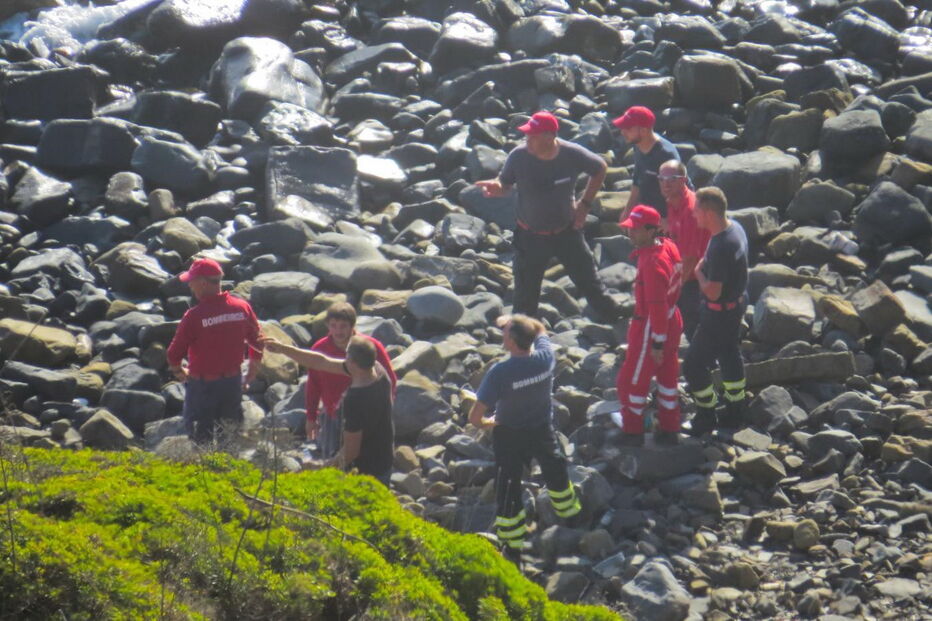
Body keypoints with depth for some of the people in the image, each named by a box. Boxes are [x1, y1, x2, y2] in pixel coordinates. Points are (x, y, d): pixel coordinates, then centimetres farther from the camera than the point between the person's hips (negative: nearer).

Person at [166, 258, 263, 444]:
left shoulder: (194, 316, -21)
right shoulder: (242, 308, -7)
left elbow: (174, 354, -14)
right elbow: (256, 342, 4)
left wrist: (178, 371, 8)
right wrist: (253, 371, 21)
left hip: (202, 384, -5)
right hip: (233, 380, 5)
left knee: (200, 436, 10)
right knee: (233, 434, 22)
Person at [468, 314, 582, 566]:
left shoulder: (499, 373, -35)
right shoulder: (545, 358, -23)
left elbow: (474, 417, -29)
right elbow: (540, 329, 4)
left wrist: (487, 423, -8)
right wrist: (514, 321, -7)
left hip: (509, 434, -4)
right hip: (543, 429, 4)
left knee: (508, 489, 12)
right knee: (555, 471, 29)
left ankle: (512, 548, 23)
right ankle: (569, 511, 55)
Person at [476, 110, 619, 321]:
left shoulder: (572, 155, -18)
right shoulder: (519, 156, -19)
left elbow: (600, 169, 1)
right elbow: (505, 185, -6)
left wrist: (585, 203, -1)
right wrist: (495, 187, -30)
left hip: (567, 232, 0)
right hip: (531, 237, 0)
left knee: (590, 283, 15)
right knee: (525, 296, 7)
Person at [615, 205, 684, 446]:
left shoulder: (652, 264, -31)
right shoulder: (668, 246, -2)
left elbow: (657, 306, -27)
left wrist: (657, 343, -20)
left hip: (652, 327, -9)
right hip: (672, 320, 9)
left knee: (632, 379, 9)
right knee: (667, 375, 21)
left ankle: (632, 433, 23)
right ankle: (669, 430, 33)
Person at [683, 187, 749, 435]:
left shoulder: (720, 247, -34)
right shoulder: (734, 227, -3)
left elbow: (712, 292, -30)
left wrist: (698, 272, -14)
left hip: (720, 312, -10)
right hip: (737, 302, 10)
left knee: (694, 364, 4)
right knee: (730, 356, 24)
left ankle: (706, 418, 18)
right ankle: (735, 412, 39)